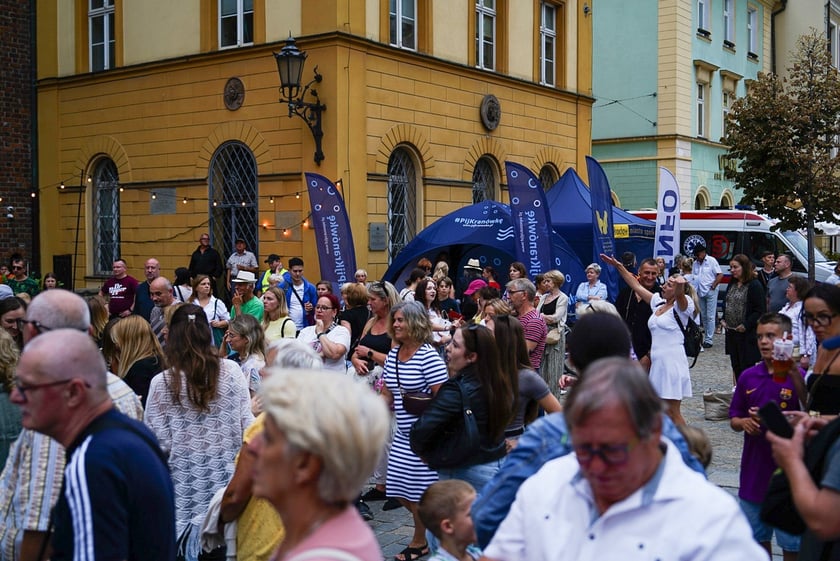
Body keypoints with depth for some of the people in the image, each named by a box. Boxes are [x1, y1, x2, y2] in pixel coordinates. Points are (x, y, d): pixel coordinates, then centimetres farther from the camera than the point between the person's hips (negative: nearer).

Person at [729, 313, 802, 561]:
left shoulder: (798, 377, -11)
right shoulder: (748, 376, 3)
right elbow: (733, 420, 11)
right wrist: (744, 422, -10)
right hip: (754, 468, 5)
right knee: (757, 537, 19)